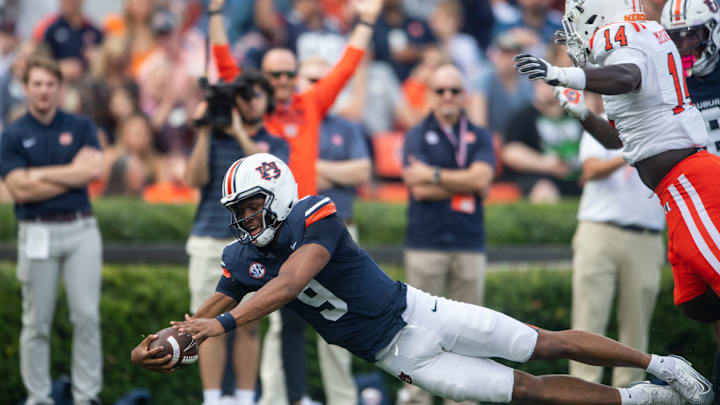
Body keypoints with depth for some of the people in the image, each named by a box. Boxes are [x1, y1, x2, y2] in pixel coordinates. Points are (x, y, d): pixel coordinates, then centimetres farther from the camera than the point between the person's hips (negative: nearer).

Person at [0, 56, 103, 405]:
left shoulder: (80, 128, 8)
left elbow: (93, 170, -8)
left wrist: (40, 174, -8)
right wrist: (71, 174, -7)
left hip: (80, 230, 1)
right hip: (37, 233, -1)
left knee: (86, 317, -2)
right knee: (37, 322, 3)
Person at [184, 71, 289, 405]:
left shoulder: (275, 143, 9)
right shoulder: (213, 138, 10)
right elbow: (195, 179, -3)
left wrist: (240, 134, -15)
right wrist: (204, 133, -8)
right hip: (210, 242, 0)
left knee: (248, 325, 2)